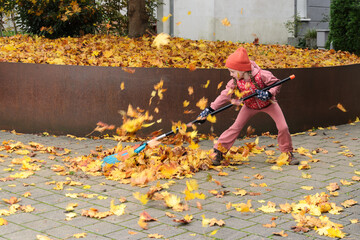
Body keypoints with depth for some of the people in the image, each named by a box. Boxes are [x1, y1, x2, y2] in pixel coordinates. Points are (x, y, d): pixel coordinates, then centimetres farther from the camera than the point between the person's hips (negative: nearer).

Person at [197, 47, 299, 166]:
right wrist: (209, 110, -24)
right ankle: (218, 150, 2)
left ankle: (288, 153, 12)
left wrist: (268, 93, -41)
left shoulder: (261, 75, -33)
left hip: (268, 103, -2)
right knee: (235, 127, -8)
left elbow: (276, 84, -21)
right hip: (250, 106, 2)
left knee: (283, 127, -9)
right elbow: (225, 95, -18)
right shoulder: (235, 82, -22)